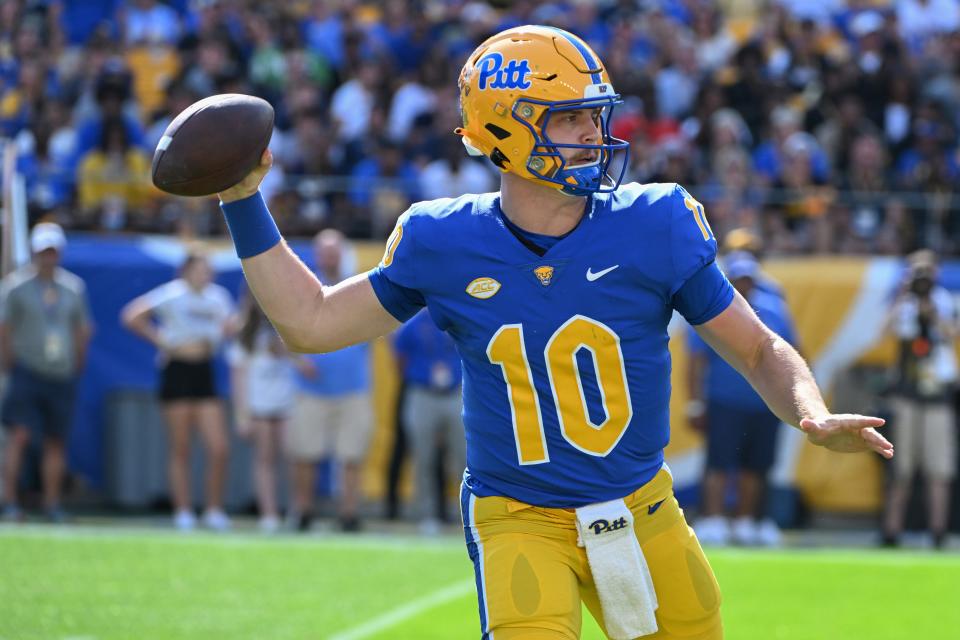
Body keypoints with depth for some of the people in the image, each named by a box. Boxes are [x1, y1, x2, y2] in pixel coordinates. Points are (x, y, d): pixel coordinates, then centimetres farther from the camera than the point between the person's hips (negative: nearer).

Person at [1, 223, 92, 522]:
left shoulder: (73, 286, 9)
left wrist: (76, 366, 12)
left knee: (56, 441, 5)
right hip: (27, 373, -4)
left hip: (62, 376, 4)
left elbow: (83, 329, 18)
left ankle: (52, 503, 11)